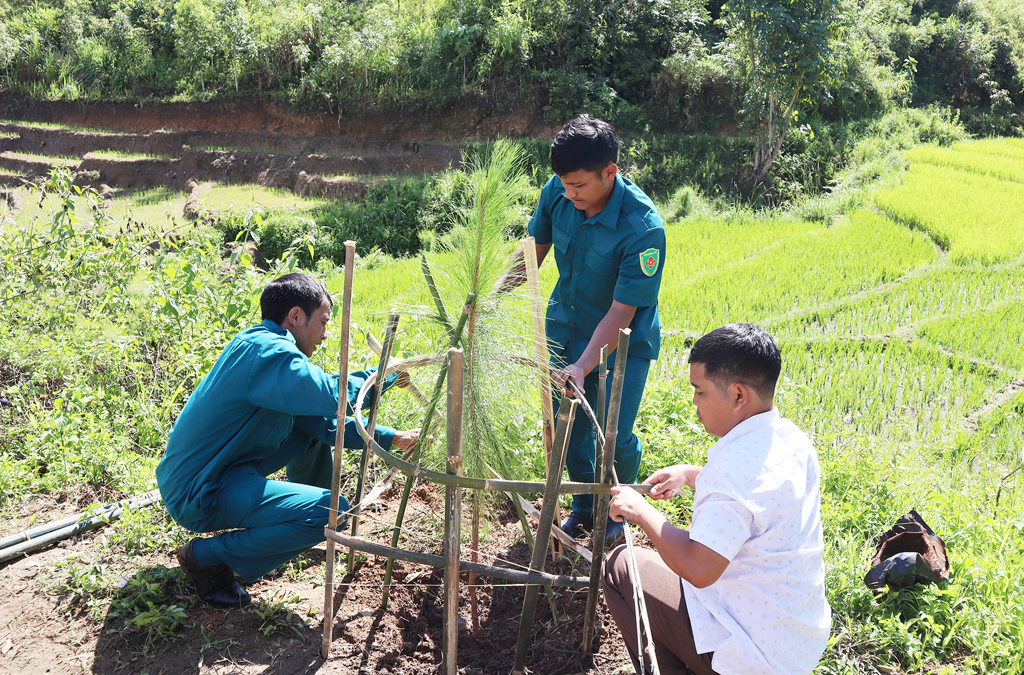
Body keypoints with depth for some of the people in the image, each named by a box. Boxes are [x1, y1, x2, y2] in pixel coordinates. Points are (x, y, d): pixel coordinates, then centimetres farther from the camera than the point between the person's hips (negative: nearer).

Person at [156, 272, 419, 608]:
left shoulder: (257, 344, 10)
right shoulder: (268, 351, -21)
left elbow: (323, 420, 11)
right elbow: (332, 397, -29)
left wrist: (388, 437, 7)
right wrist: (386, 374, -10)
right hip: (198, 493, -10)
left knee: (316, 423, 15)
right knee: (332, 513, -21)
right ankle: (208, 556, -8)